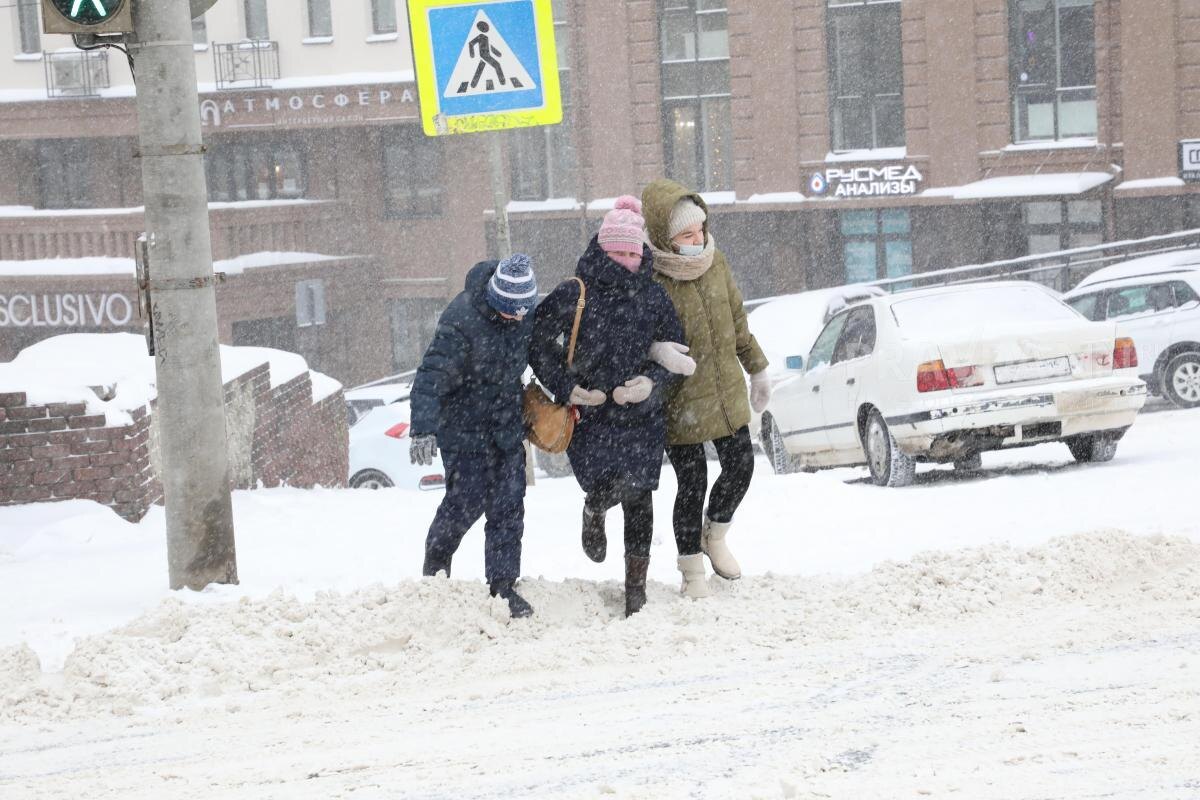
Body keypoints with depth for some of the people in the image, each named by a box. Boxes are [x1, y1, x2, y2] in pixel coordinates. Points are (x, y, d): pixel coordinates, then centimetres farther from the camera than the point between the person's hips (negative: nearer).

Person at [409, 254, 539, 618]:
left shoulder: (526, 312, -7)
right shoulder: (462, 320, -28)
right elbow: (432, 376, -33)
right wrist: (423, 430, -44)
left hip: (506, 421, 6)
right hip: (463, 421, -6)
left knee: (509, 503, 0)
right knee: (468, 499, -4)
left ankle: (503, 585, 7)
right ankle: (435, 564, 23)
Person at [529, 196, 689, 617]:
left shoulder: (654, 298, 4)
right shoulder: (575, 295, -6)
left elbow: (675, 353, 11)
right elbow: (538, 342, 1)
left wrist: (652, 382, -8)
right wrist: (566, 388, -8)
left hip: (642, 414, 3)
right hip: (589, 411, -2)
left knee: (638, 496, 0)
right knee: (610, 485, -18)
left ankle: (636, 584, 15)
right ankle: (593, 512, 23)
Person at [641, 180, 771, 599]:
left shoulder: (715, 260, 0)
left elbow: (737, 319, 13)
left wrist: (757, 368, 20)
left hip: (727, 390, 6)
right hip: (681, 402, -6)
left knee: (740, 466, 11)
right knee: (692, 484, 0)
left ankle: (715, 536, 38)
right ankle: (693, 571, 18)